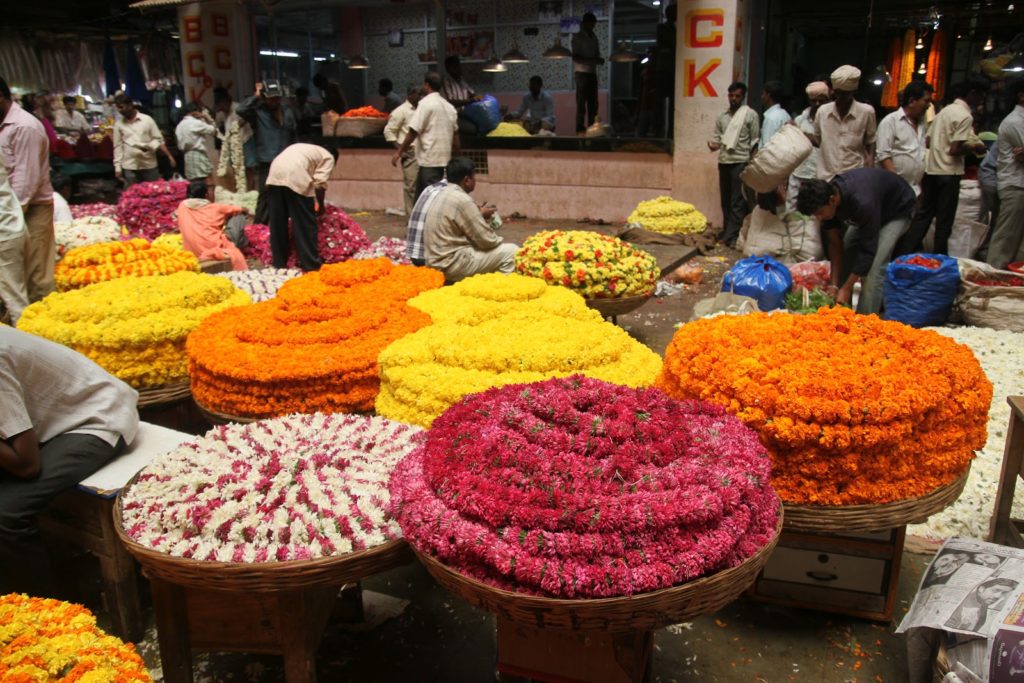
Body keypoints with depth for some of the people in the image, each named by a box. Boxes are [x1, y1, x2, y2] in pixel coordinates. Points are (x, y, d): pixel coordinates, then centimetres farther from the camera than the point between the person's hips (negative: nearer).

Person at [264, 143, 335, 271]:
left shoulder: (304, 149, 38)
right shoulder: (328, 157, 19)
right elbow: (320, 183, 4)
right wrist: (320, 205, 17)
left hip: (275, 174, 6)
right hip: (295, 176, -6)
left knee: (277, 222, 13)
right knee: (305, 222, 4)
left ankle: (279, 263, 21)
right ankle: (310, 264, 8)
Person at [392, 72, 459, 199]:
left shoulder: (426, 103, -9)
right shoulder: (449, 106, 13)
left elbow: (413, 131, -14)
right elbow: (455, 134, 16)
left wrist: (399, 152, -6)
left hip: (429, 159, -8)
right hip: (443, 158, 8)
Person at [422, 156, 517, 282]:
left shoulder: (443, 194, 10)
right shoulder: (462, 200, -18)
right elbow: (487, 240, -15)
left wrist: (479, 215, 14)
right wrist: (499, 240, 4)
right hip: (452, 264, -10)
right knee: (511, 251, -7)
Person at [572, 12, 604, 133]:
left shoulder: (593, 37, 16)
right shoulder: (578, 37, -3)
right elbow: (575, 57, -11)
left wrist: (599, 60, -4)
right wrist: (591, 60, -21)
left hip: (592, 73, 7)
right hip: (582, 73, -7)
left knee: (593, 103, 5)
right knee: (581, 103, -9)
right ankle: (580, 130, -8)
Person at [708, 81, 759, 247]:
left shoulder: (750, 115, 0)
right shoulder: (722, 117, 15)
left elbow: (755, 141, -2)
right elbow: (717, 136, 15)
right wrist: (714, 144, -9)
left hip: (740, 162, -6)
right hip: (724, 161, 6)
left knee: (737, 201, -7)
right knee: (725, 199, 9)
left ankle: (731, 236, -9)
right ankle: (728, 232, 18)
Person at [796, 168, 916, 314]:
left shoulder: (862, 203, -44)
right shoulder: (825, 195, -23)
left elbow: (868, 251, -35)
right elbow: (834, 242, -14)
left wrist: (846, 289, -30)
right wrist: (834, 284, -15)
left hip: (898, 210, -7)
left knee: (875, 266, -23)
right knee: (845, 257, -1)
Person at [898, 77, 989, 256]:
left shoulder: (946, 110, 13)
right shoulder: (965, 116, -12)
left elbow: (928, 141, 15)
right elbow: (955, 150, -18)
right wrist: (974, 148, -2)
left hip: (930, 169, 8)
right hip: (948, 173, -7)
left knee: (923, 215, 12)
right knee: (944, 220, 3)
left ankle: (904, 254, 9)